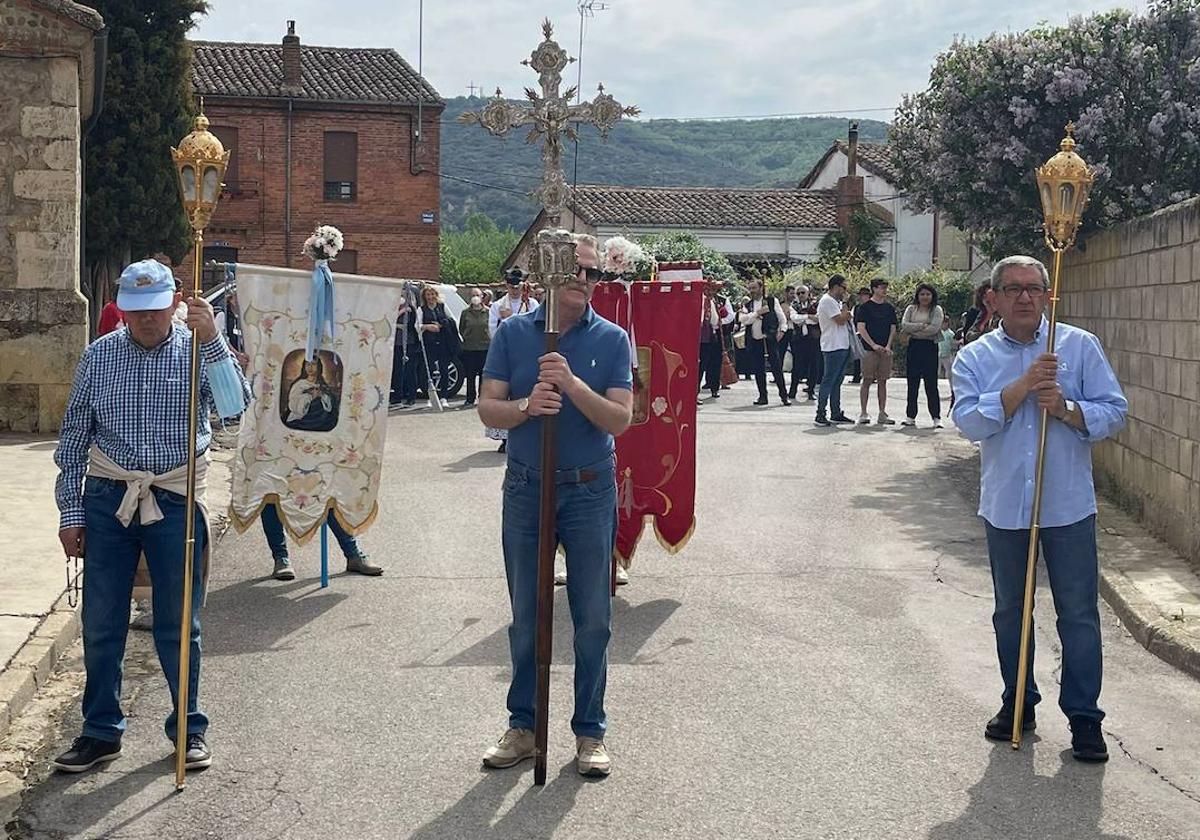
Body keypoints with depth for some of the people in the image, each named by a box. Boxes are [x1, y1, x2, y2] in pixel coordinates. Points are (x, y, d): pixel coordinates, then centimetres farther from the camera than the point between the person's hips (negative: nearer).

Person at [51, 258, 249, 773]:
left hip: (176, 500, -2)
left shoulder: (197, 351, -2)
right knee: (100, 624, 8)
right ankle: (101, 732, 22)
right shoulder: (98, 356, 2)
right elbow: (74, 438, 7)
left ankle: (190, 728, 23)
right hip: (107, 499, 2)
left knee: (178, 624, 8)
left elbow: (237, 402, -20)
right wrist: (70, 512, 4)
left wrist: (212, 340, -32)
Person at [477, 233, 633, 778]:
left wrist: (573, 385, -26)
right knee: (526, 618, 11)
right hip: (526, 489, 1)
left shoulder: (611, 339, -2)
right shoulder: (514, 333, 1)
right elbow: (488, 408, -3)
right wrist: (527, 406, -23)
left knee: (593, 620, 5)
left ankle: (590, 732, 18)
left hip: (590, 492, -1)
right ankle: (523, 726, 24)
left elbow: (620, 418, -11)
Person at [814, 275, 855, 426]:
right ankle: (820, 415, -8)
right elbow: (840, 320, -18)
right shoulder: (827, 301, -13)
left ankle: (836, 414, 17)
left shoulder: (835, 301, 19)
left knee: (837, 382, 12)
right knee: (828, 381, -9)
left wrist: (846, 315, 4)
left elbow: (844, 318, 26)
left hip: (842, 346, 10)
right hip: (833, 347, -10)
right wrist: (844, 303, -8)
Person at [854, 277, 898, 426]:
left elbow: (893, 329, 13)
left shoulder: (889, 308, 14)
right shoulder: (864, 307, -1)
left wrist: (888, 346, -2)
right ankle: (863, 413, 0)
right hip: (869, 349, -4)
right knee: (867, 380, -4)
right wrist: (874, 345, -14)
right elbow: (861, 328, -6)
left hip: (885, 350, 4)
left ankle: (882, 414, 8)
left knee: (882, 381, 5)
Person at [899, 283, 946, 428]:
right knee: (912, 383, 4)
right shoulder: (911, 309, 11)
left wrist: (912, 330, -9)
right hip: (913, 347, 3)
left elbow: (934, 328, -12)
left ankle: (936, 417, 0)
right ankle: (910, 416, 9)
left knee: (931, 383, -4)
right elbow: (904, 325, -4)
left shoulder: (937, 310, 3)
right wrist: (922, 325, -13)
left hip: (930, 347, -3)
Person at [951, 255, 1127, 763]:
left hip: (1069, 508, -1)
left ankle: (1084, 716, 12)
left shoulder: (1080, 346, 1)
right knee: (1010, 611, 13)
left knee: (1078, 614, 2)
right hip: (1005, 507, 2)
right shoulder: (974, 358, 2)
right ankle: (1017, 704, 28)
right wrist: (1023, 385, -19)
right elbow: (970, 422, -13)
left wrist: (1066, 409, -19)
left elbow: (1114, 413, -3)